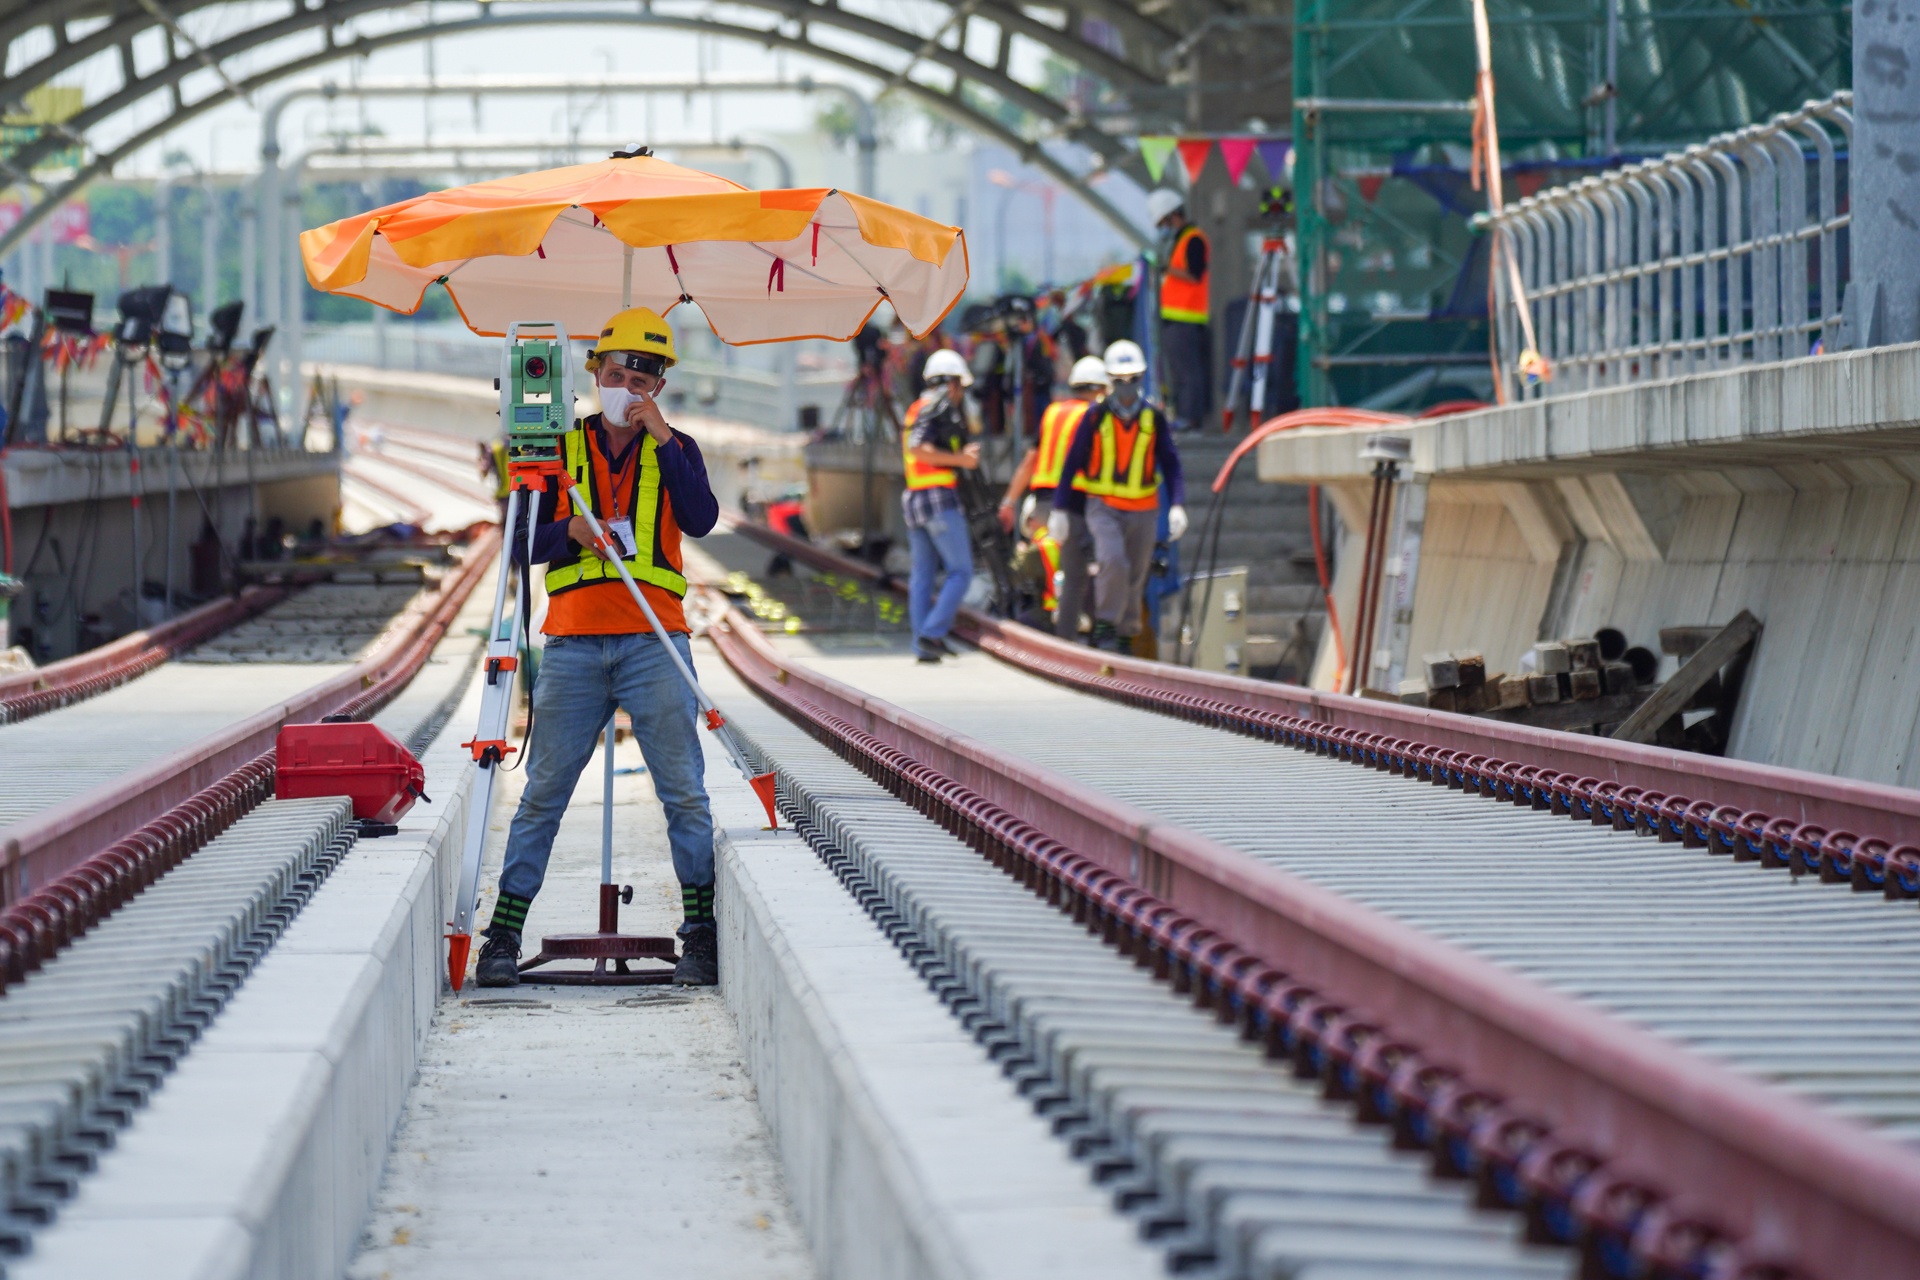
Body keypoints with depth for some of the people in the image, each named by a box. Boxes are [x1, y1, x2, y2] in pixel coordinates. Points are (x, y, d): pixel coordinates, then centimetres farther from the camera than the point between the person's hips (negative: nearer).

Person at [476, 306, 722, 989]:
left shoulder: (674, 450, 12)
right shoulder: (560, 450, 13)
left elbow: (701, 520, -7)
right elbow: (521, 544, 9)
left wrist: (662, 437, -12)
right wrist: (571, 531, -11)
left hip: (654, 643, -1)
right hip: (573, 643, 1)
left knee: (684, 791, -5)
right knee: (544, 791, 0)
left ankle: (702, 933, -1)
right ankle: (504, 933, 2)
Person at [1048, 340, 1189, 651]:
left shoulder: (1154, 416, 1)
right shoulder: (1096, 415, -3)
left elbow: (1170, 462, 6)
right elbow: (1073, 462, 2)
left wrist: (1177, 505, -6)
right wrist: (1060, 509, 0)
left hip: (1144, 509, 2)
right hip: (1103, 505, -2)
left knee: (1135, 577, 7)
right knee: (1113, 561, -24)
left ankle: (1125, 636, 22)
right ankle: (1106, 626, -10)